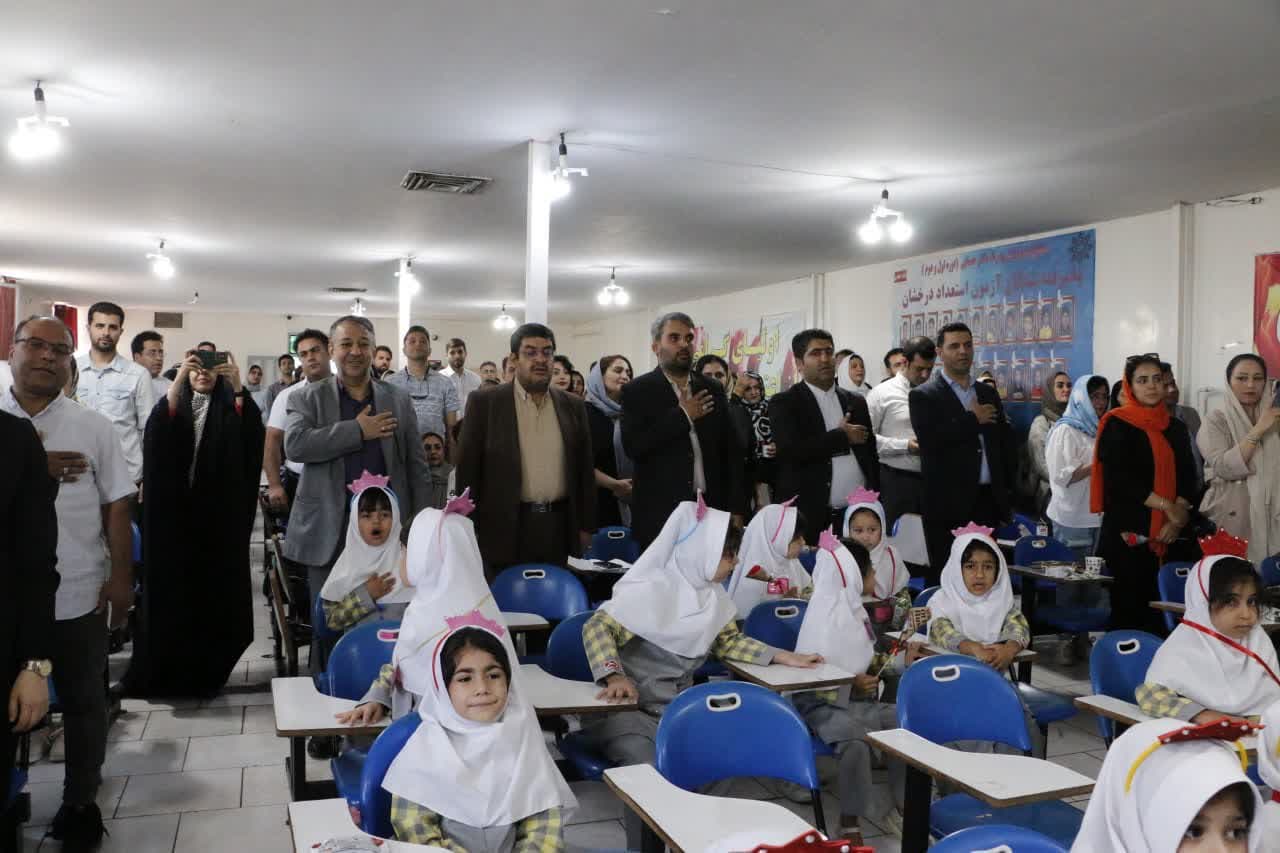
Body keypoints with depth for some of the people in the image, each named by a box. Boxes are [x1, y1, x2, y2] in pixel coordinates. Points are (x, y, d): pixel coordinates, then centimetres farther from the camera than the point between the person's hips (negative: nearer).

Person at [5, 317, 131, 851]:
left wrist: (121, 577, -5)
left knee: (82, 702, 12)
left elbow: (116, 506, -1)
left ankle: (80, 803, 29)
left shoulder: (92, 427, -1)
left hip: (78, 595, -1)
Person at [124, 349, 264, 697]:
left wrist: (238, 388, -27)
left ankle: (206, 671, 10)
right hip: (175, 509, 1)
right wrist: (178, 380, -25)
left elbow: (252, 434, -13)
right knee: (171, 586, 0)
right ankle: (165, 669, 11)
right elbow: (156, 431, -14)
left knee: (214, 588, 0)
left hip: (218, 512, -1)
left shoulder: (228, 405, 7)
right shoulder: (175, 403, 9)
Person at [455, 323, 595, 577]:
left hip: (560, 528, 3)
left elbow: (584, 469, 12)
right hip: (505, 528, -2)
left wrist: (585, 527, 8)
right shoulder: (484, 403, 0)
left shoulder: (573, 407, 9)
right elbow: (467, 469, -1)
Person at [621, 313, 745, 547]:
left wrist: (735, 510, 2)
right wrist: (682, 415, -11)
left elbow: (731, 452, 10)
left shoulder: (713, 390, 11)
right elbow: (633, 447, -14)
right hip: (660, 514, -3)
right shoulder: (637, 391, -1)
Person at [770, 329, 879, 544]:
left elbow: (871, 456, 18)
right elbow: (791, 451, -16)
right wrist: (842, 437, -8)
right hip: (809, 517, -4)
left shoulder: (856, 402, 14)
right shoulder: (783, 403, -1)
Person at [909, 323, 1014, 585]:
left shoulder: (989, 393, 16)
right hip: (948, 504, -5)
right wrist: (973, 419, -9)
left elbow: (1004, 443, 19)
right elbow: (930, 440, -17)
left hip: (988, 501, 5)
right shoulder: (923, 395, -1)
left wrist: (1005, 489, 10)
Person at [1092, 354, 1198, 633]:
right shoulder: (1116, 425, -2)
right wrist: (1167, 506, -13)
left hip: (1167, 533, 5)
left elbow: (1187, 478, 9)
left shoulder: (1176, 427, 13)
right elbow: (1118, 478, -11)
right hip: (1127, 530, -5)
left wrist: (1178, 519, -7)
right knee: (1128, 604, -3)